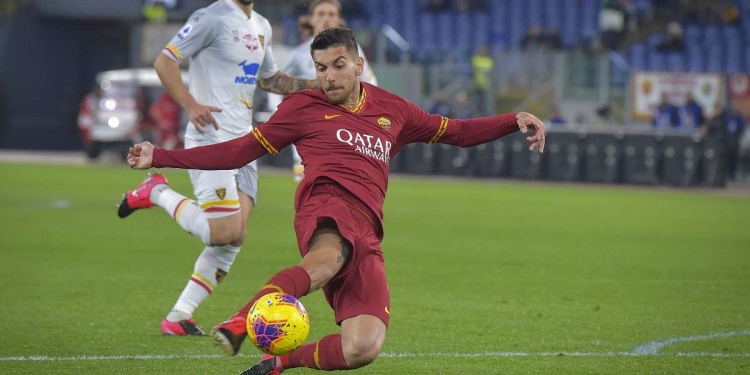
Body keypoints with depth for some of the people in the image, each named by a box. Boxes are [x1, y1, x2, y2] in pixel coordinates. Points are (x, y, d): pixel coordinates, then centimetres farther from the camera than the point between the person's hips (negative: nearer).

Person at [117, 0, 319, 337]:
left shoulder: (261, 28, 17)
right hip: (210, 139, -8)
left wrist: (314, 86, 16)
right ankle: (157, 193, 5)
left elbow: (268, 79, 31)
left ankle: (178, 317, 7)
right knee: (224, 232, -18)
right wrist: (190, 104, -24)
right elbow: (165, 61, -10)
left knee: (233, 238, 1)